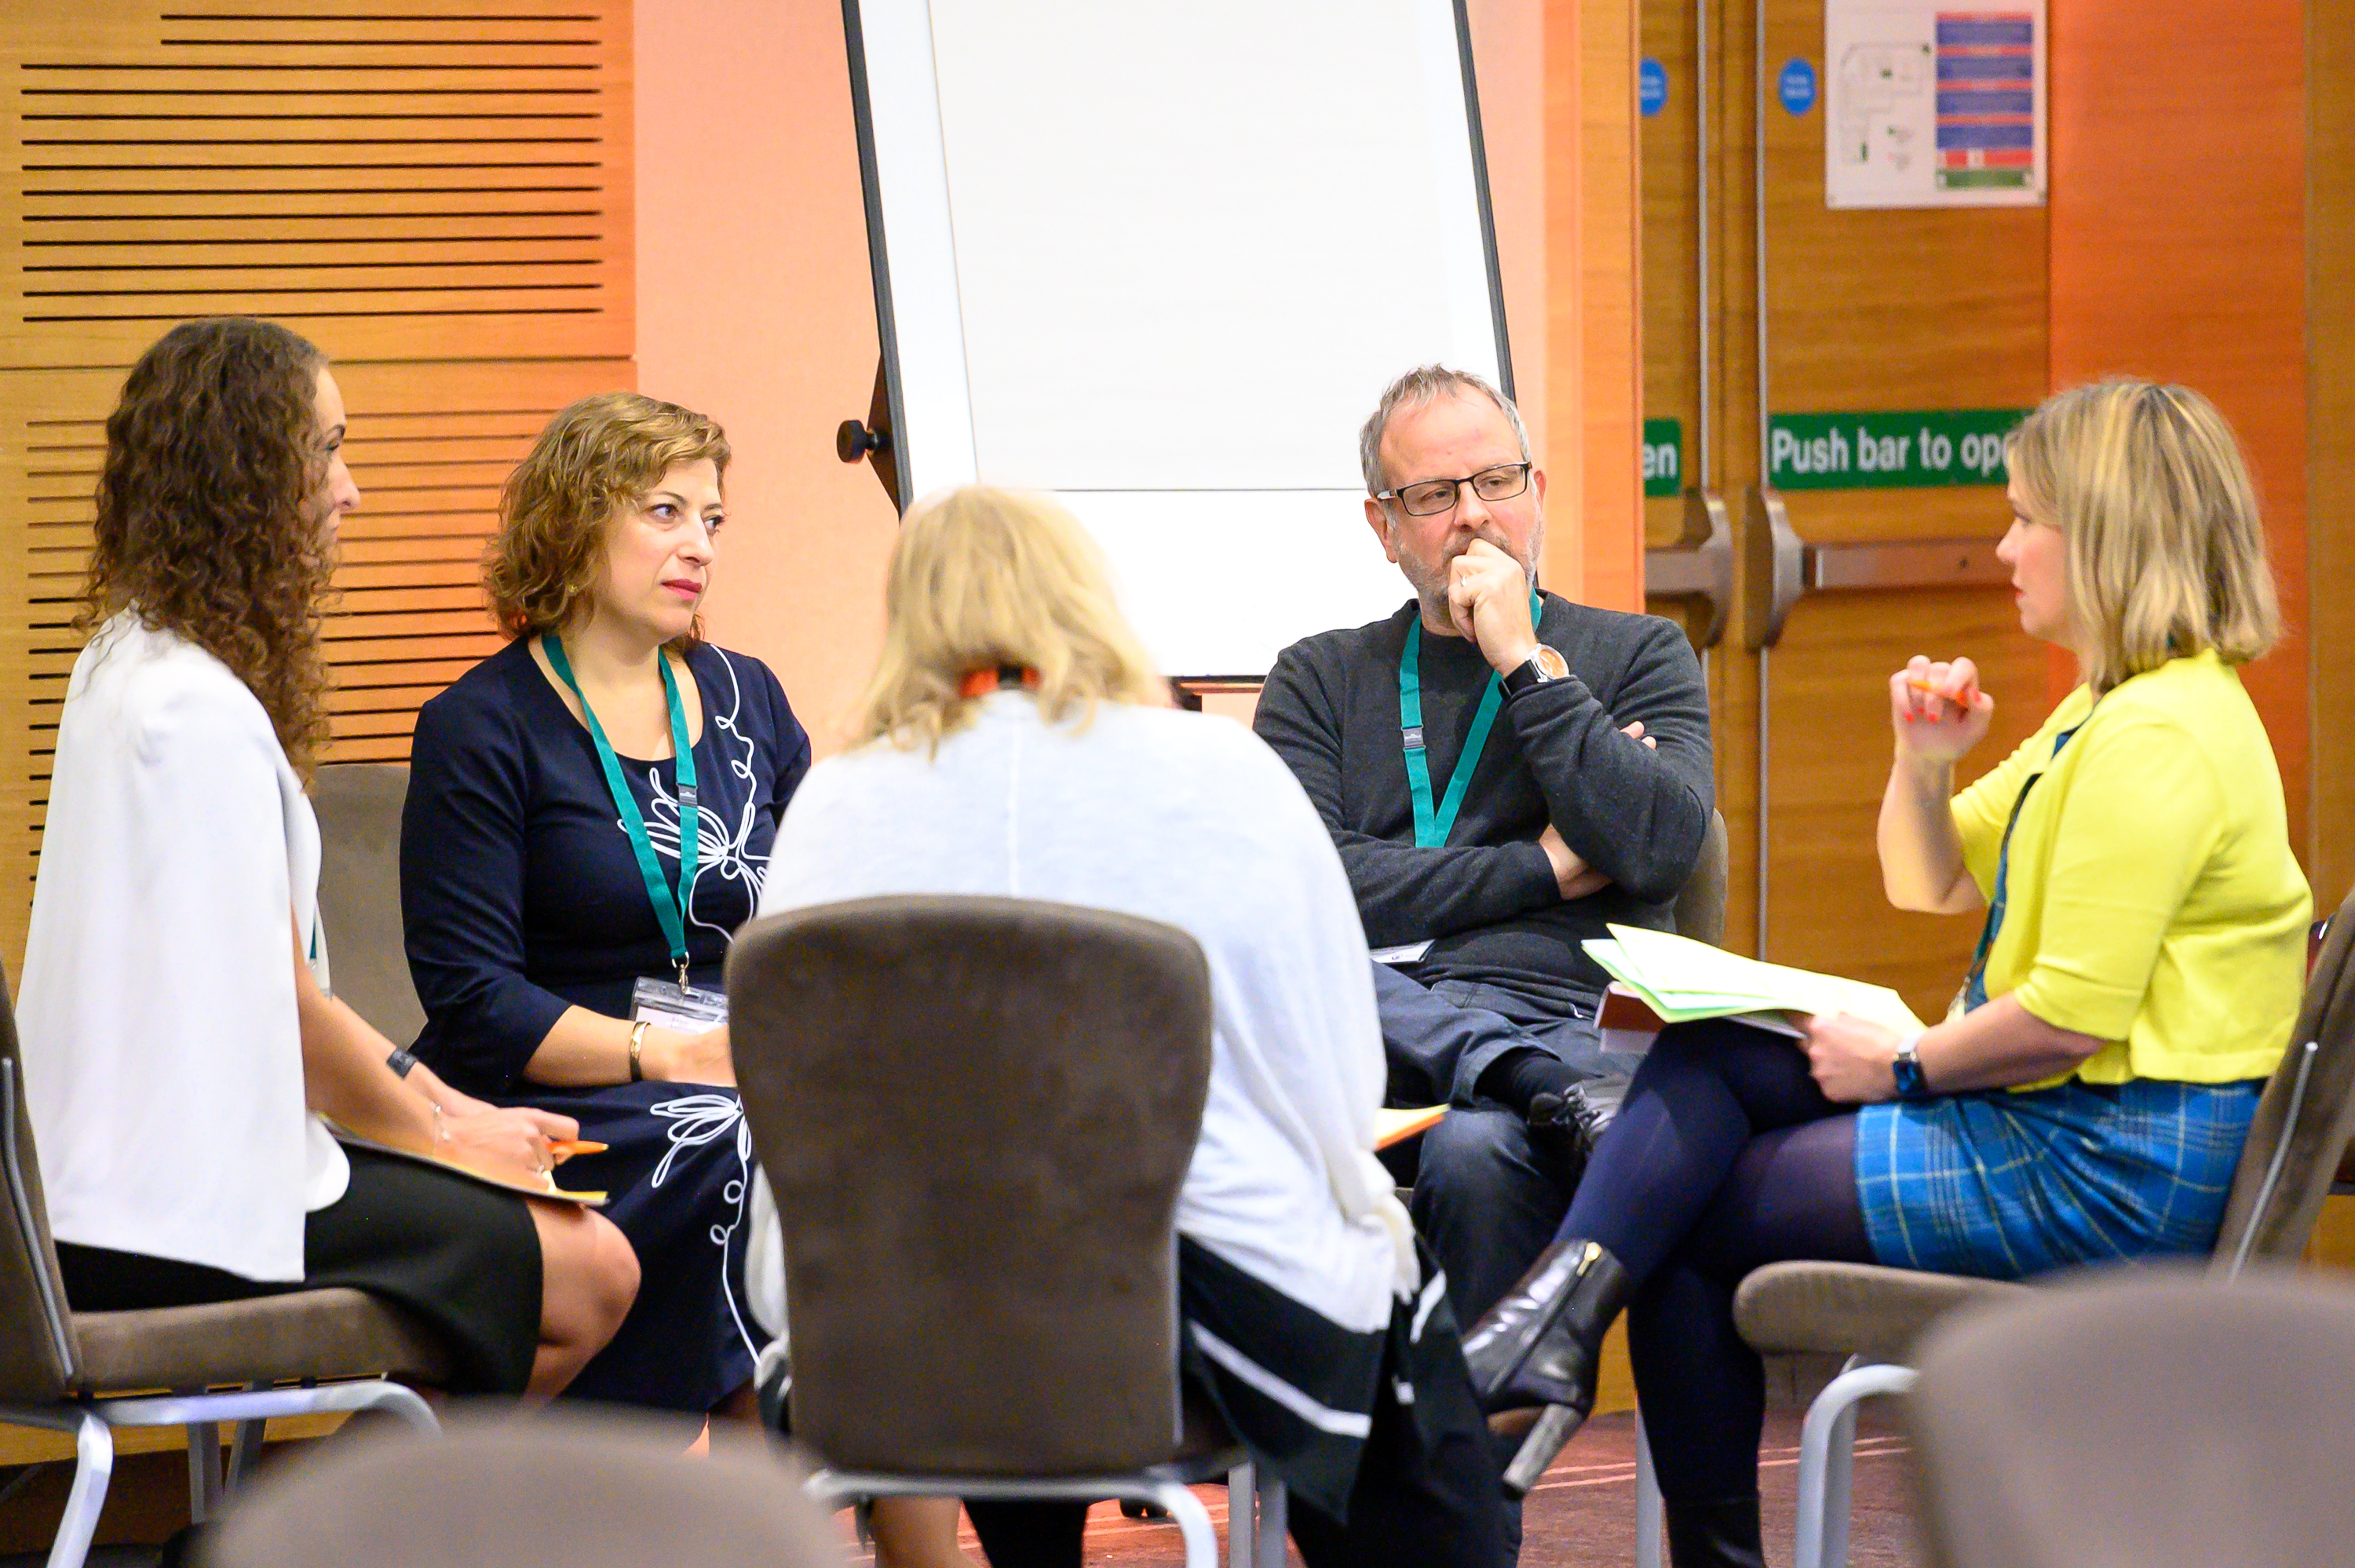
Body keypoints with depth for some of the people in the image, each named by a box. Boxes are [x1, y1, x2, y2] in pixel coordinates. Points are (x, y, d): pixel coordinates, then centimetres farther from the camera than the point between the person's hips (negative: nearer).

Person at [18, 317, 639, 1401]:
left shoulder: (127, 662, 12)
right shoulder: (202, 711, -20)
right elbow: (281, 1005, -16)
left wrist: (435, 1099, 11)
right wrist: (438, 1130, 1)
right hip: (172, 1220, -10)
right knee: (591, 1274, -7)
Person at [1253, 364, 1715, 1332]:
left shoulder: (1640, 657, 19)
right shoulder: (1319, 680, 21)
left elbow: (1659, 850, -1)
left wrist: (1525, 663, 0)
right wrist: (1541, 867, 0)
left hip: (1554, 1017, -2)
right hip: (1368, 1027, 2)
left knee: (1477, 1155, -40)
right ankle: (1562, 1087, -40)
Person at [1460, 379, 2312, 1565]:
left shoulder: (2160, 737, -18)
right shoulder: (2105, 713, 17)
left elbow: (2073, 1014, -25)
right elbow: (1932, 886, 25)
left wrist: (1904, 1067, -12)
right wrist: (1924, 763, 5)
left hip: (2108, 1175, -10)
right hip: (2048, 1127, 10)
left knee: (1691, 1217, -4)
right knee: (1705, 1056, 1)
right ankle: (1564, 1312, -14)